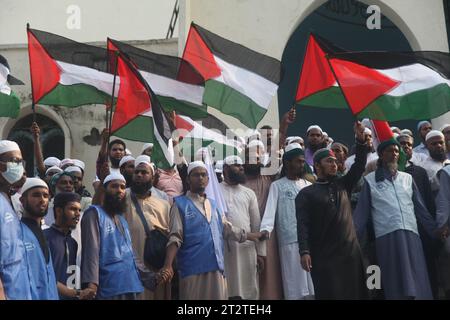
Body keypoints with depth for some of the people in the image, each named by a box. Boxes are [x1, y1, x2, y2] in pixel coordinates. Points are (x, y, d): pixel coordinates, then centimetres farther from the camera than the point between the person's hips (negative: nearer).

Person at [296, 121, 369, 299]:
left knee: (354, 293, 7)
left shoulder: (342, 185, 15)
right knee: (329, 294, -3)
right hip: (323, 256, -4)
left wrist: (360, 140, -3)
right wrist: (304, 251, -18)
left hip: (351, 253, 4)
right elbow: (303, 224, -7)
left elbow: (359, 166, 9)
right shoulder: (306, 194, 1)